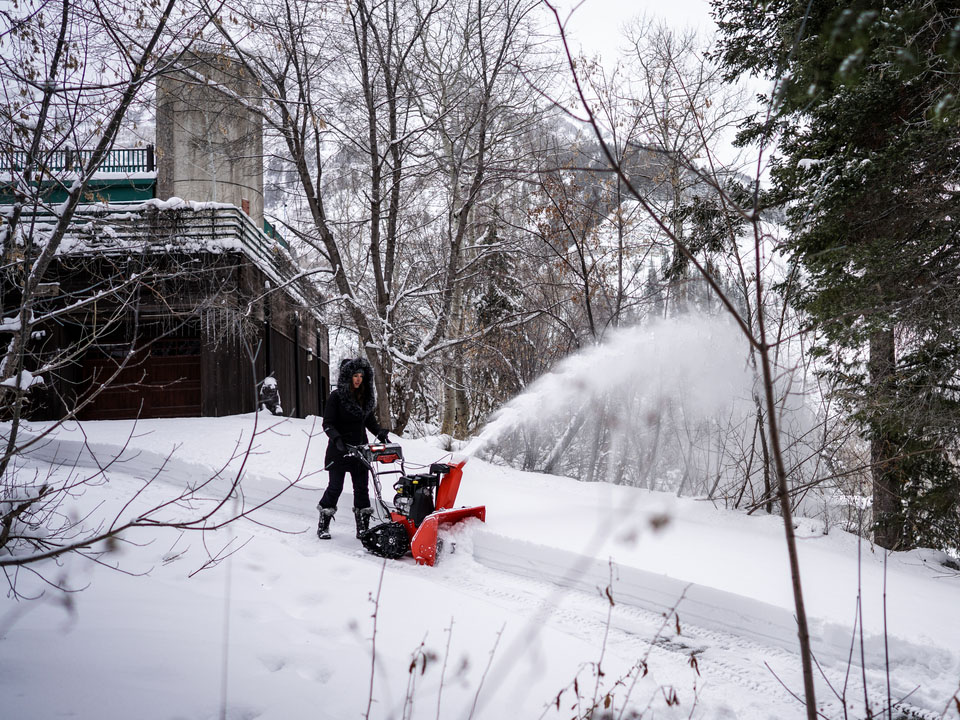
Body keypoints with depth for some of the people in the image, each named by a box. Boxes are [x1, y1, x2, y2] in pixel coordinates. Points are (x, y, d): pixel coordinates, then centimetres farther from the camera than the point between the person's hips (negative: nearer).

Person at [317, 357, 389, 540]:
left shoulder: (366, 397, 9)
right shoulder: (337, 396, -9)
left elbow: (370, 420, 17)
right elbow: (327, 423, -12)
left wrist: (380, 433, -1)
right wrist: (336, 438, -29)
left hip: (360, 449, 5)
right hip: (339, 449, -5)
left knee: (361, 488, 5)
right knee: (335, 487, -1)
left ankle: (363, 528, 11)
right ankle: (323, 526, 13)